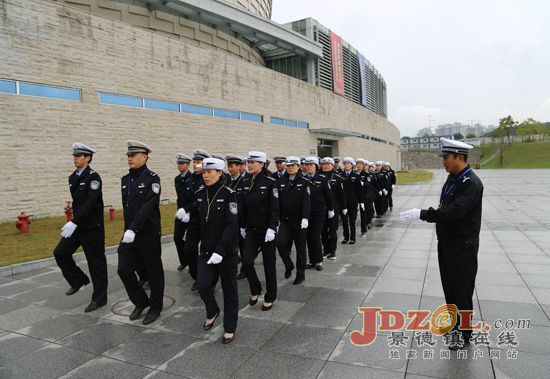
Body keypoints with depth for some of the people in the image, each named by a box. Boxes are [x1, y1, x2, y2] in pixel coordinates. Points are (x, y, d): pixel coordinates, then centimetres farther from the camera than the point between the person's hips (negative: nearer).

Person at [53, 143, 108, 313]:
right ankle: (78, 279, 25)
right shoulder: (72, 178, 11)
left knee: (96, 261, 1)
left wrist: (74, 222, -29)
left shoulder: (93, 177, -14)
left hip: (92, 227, -8)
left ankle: (99, 298, 14)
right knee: (60, 252, 3)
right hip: (77, 225, 8)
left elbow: (90, 202, -24)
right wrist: (72, 207, 4)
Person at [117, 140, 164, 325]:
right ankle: (140, 302, 26)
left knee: (154, 272, 6)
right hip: (129, 234, 7)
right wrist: (127, 229, 14)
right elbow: (126, 207, 15)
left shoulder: (152, 178, -12)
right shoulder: (125, 179, 10)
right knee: (124, 270, 4)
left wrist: (133, 229, -28)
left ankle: (155, 307, 25)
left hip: (148, 234, -6)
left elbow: (147, 207, -22)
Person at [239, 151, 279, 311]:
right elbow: (243, 207, 11)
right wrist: (242, 226, 12)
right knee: (246, 262, -6)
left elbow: (275, 208, -14)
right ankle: (255, 290, 21)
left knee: (269, 264, 6)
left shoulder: (270, 182, -11)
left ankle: (270, 297, 24)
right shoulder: (246, 183, 5)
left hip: (266, 230, -4)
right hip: (251, 230, 5)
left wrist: (272, 228, -20)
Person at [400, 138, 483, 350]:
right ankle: (454, 321, 40)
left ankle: (465, 334, 22)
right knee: (449, 286, 21)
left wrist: (421, 214, -32)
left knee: (462, 290, 5)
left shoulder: (471, 184, -21)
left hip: (462, 247, -8)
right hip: (447, 243, 9)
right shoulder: (452, 178, 7)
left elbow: (453, 211, -31)